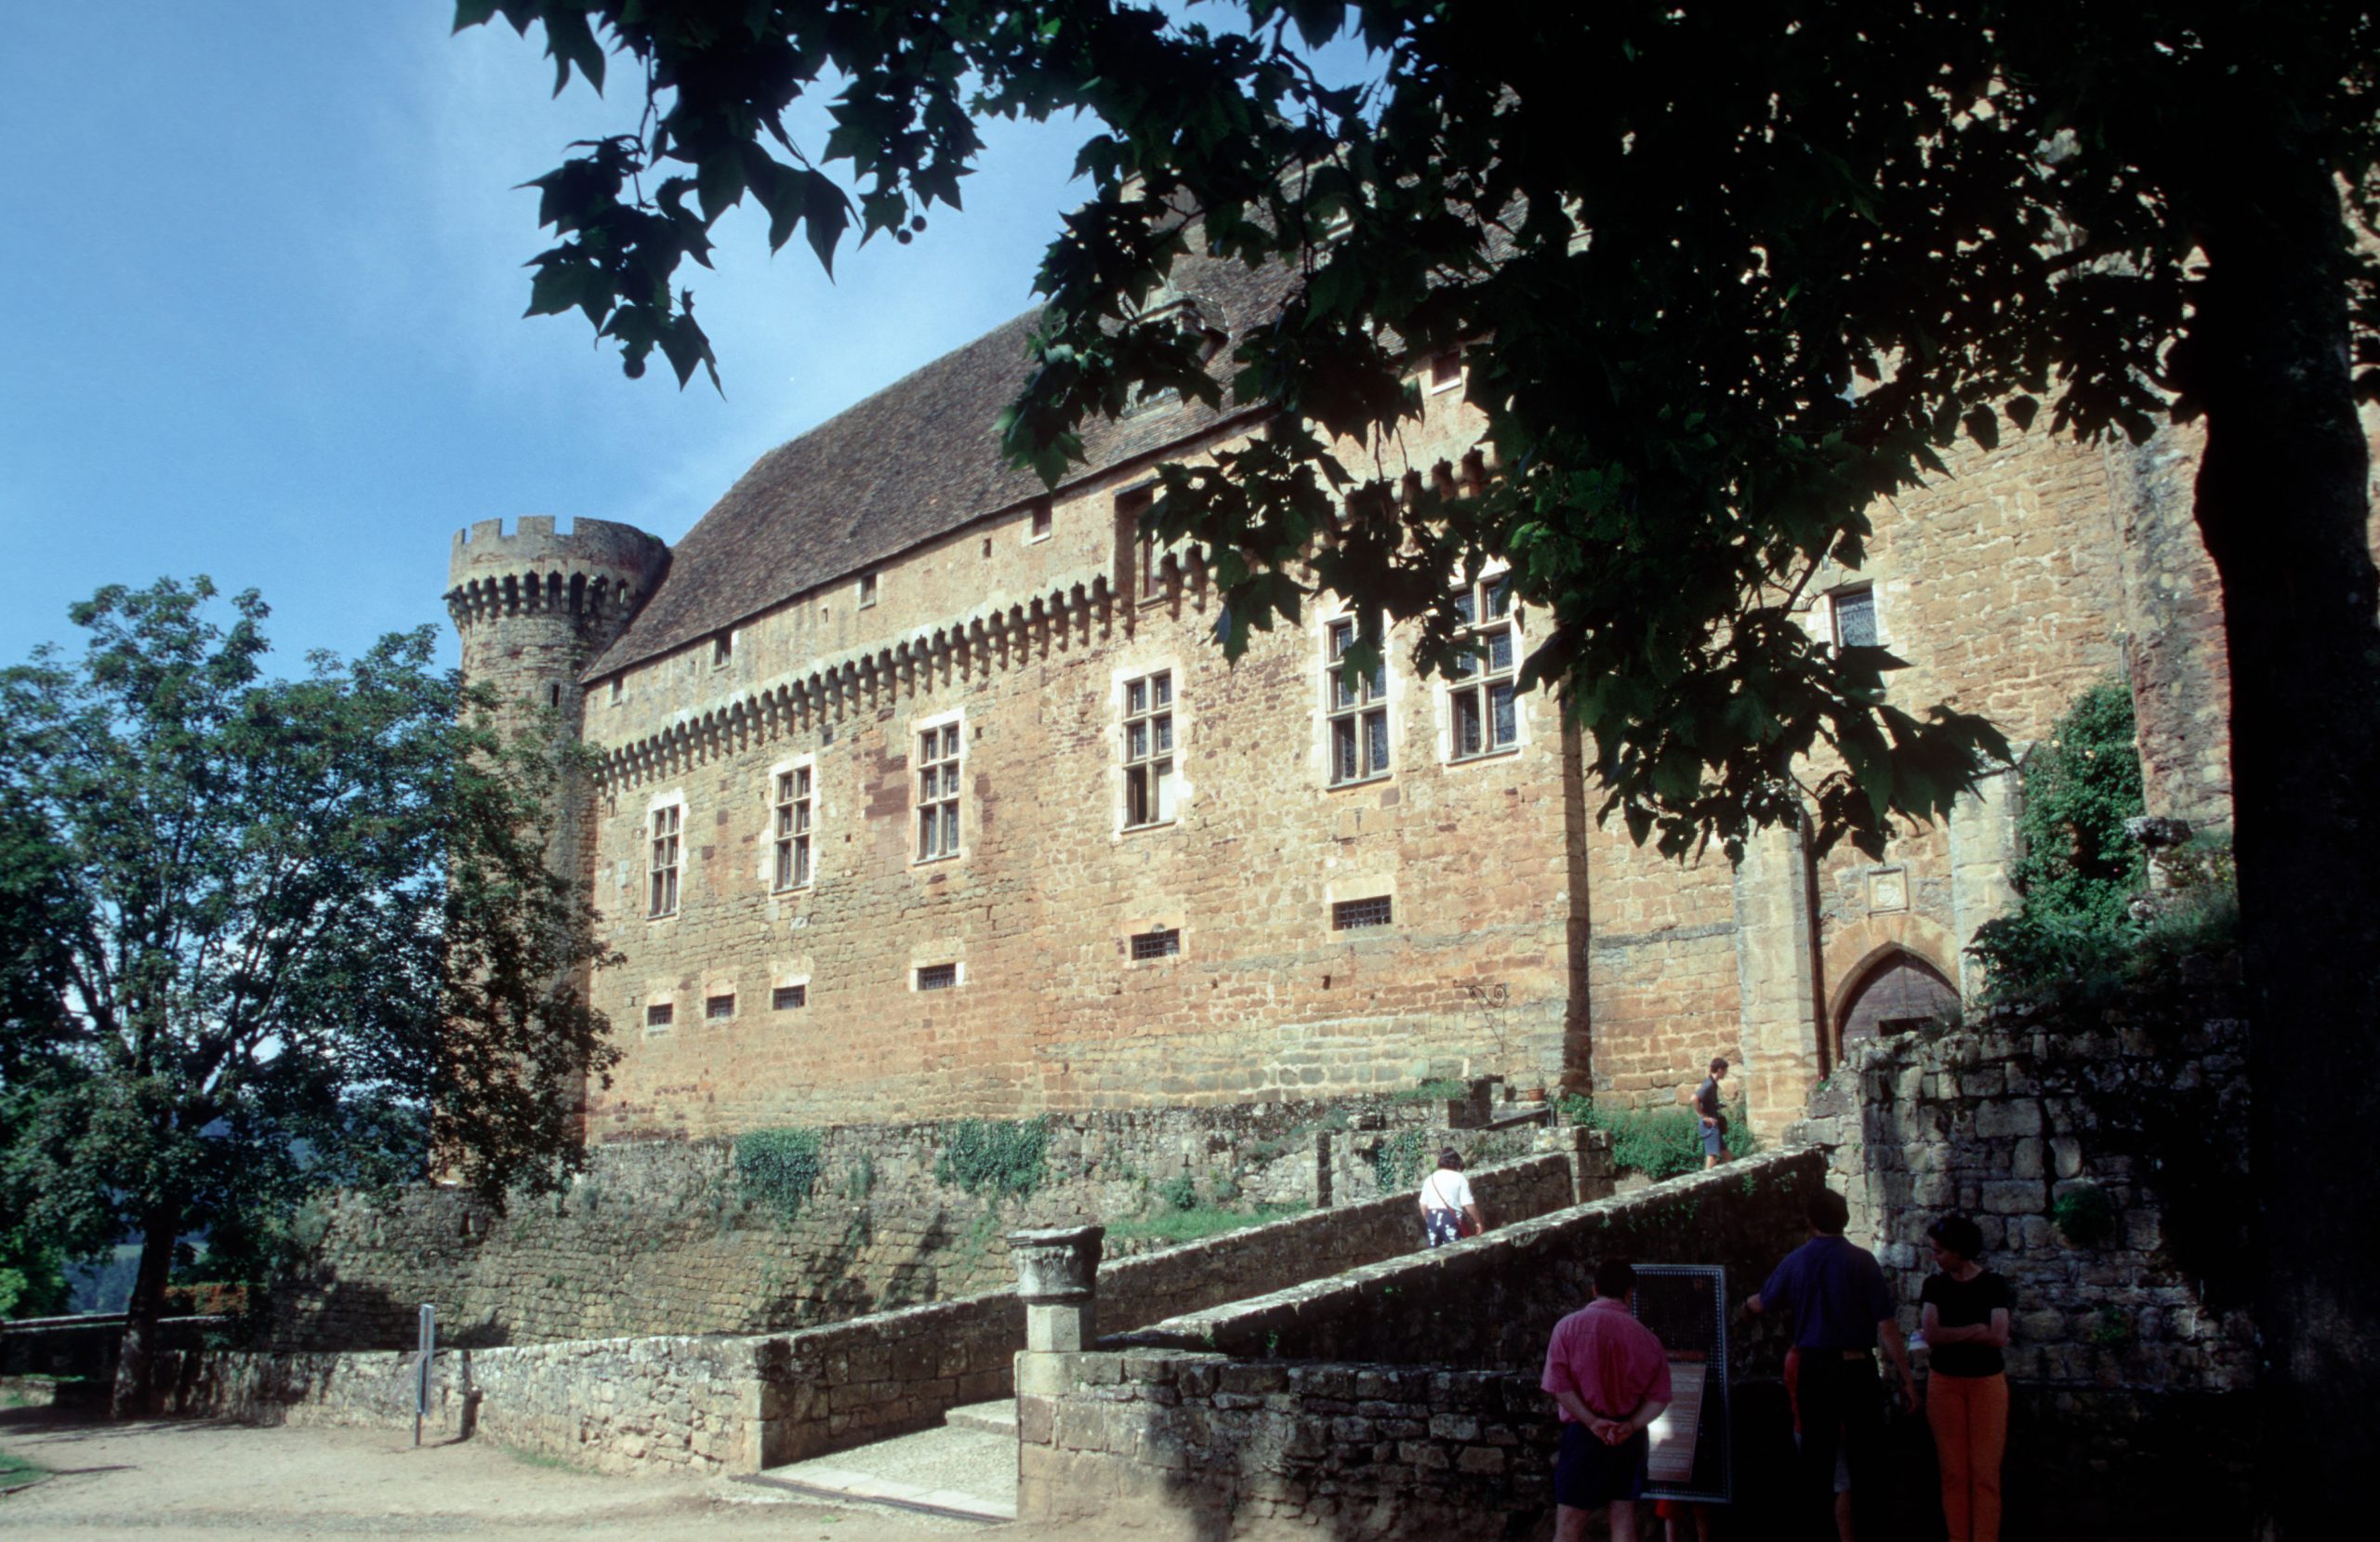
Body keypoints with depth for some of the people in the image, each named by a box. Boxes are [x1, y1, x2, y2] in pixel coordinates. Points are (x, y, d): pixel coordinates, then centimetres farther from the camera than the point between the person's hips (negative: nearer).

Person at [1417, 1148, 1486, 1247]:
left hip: (1432, 1218, 5)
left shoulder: (1430, 1179, 12)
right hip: (1451, 1218, -5)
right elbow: (1468, 1205, -7)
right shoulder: (1460, 1179, -1)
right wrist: (1478, 1222, 4)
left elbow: (1423, 1205, 11)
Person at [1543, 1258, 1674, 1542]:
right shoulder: (1645, 1336, 2)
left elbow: (1558, 1384, -12)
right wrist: (1630, 1426, -11)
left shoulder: (1569, 1325, -4)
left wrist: (1592, 1422, -13)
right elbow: (1659, 1396, -4)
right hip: (1630, 1440, 3)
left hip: (1583, 1434, -2)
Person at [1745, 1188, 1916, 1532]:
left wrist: (1748, 1304, 38)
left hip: (1813, 1366, 2)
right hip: (1857, 1366, -2)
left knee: (1816, 1448, 12)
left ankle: (1818, 1517, 17)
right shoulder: (1862, 1260, -9)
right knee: (1864, 1451, 5)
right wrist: (1906, 1377, -5)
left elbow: (1761, 1305, 14)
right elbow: (1887, 1326, -11)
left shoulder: (1795, 1261, 0)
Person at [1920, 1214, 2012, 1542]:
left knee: (1985, 1473, -3)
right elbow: (1931, 1336, -8)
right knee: (1953, 1472, 3)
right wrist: (1977, 1330, -14)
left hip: (1986, 1383, -2)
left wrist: (1950, 1334, -9)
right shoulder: (1934, 1285, 4)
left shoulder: (1993, 1284, -2)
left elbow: (1998, 1337, -12)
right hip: (1944, 1383, 2)